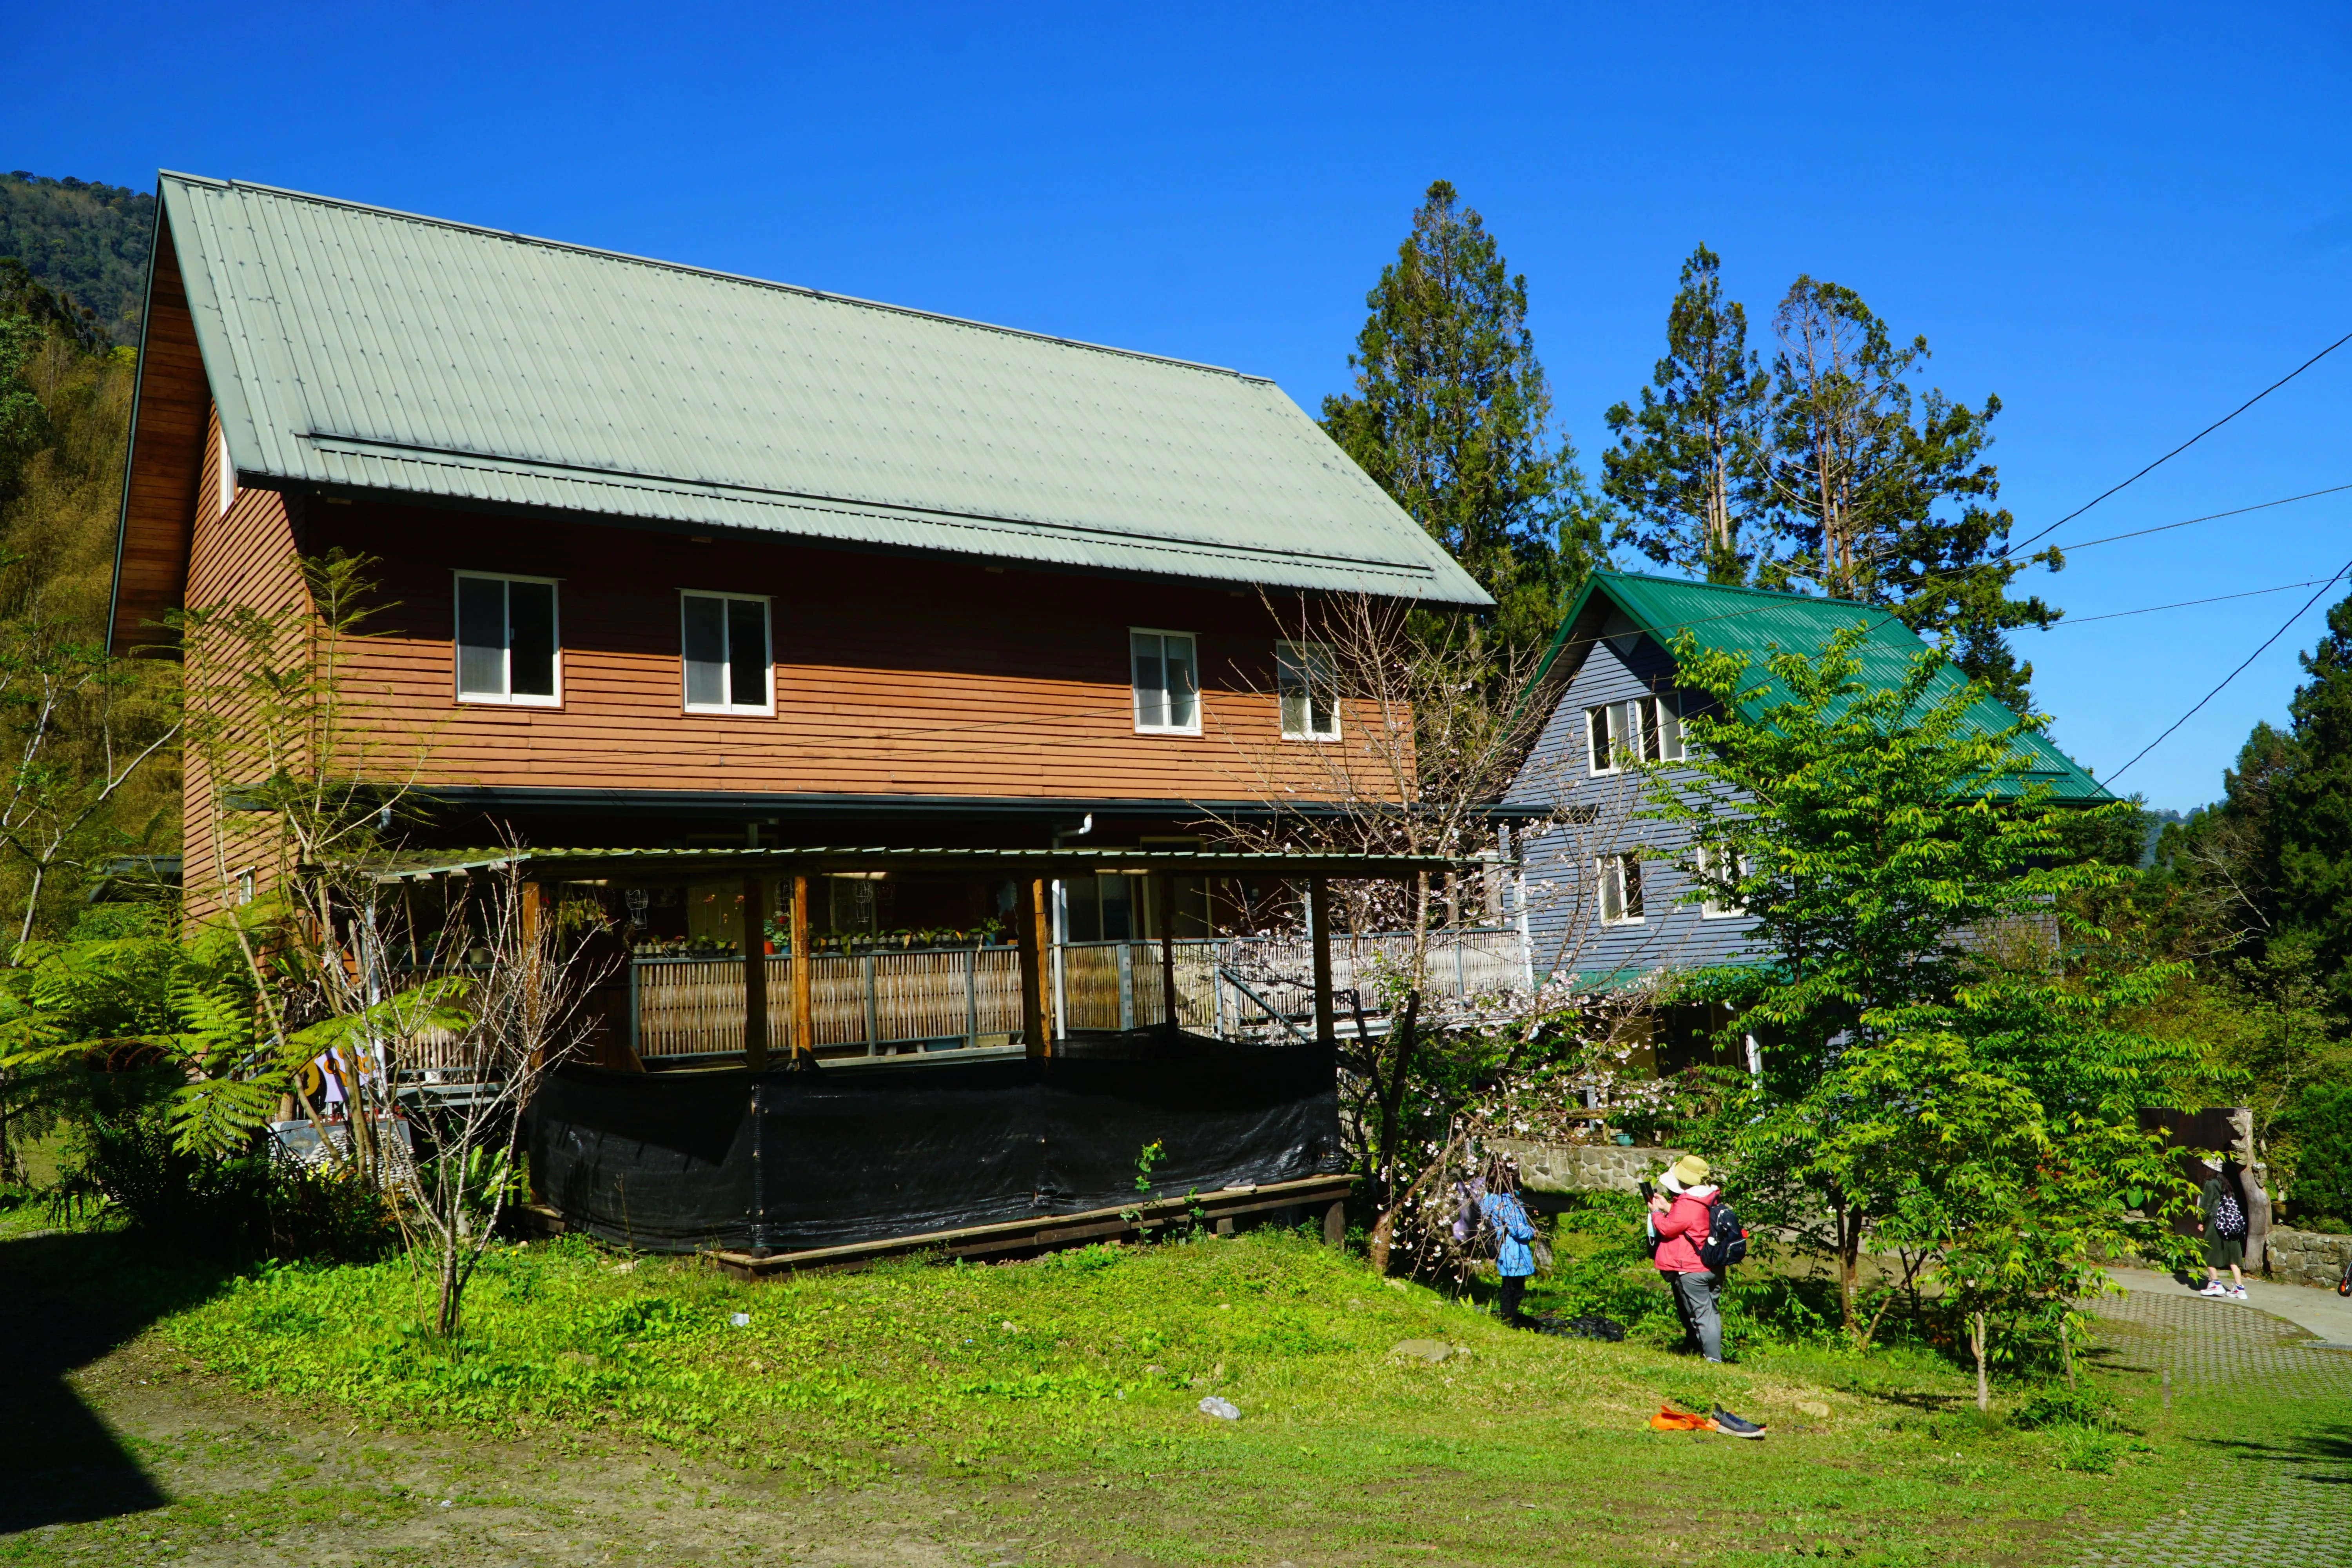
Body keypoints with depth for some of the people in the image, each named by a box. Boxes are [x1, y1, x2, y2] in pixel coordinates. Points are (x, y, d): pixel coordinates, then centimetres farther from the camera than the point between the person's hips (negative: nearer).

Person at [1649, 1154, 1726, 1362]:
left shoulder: (1687, 1204, -20)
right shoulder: (1709, 1201, 8)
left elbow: (1667, 1228, -15)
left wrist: (1656, 1212, 1)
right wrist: (1668, 1207, 14)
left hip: (1691, 1270, -9)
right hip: (1713, 1268, 9)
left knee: (1701, 1313, -3)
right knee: (1711, 1311, 15)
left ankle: (1713, 1358, -1)